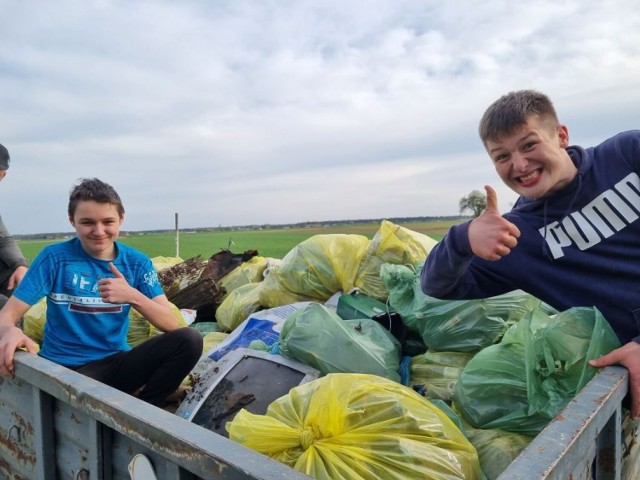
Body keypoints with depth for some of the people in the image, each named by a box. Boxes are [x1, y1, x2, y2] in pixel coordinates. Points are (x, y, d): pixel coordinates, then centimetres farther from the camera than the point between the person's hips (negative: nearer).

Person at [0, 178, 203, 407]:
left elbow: (171, 324, -9)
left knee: (189, 339, -21)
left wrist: (133, 296, -27)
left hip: (116, 363, 3)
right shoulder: (55, 257, -6)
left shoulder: (137, 263, -2)